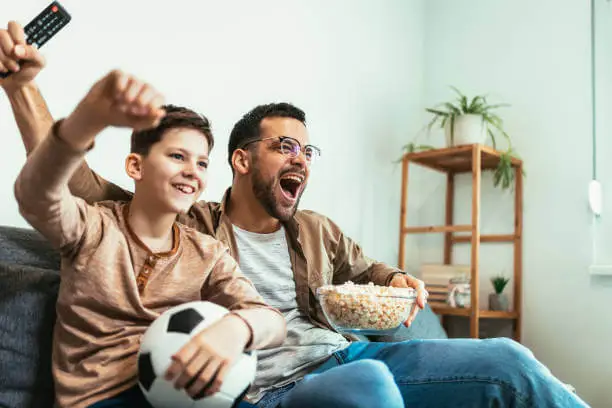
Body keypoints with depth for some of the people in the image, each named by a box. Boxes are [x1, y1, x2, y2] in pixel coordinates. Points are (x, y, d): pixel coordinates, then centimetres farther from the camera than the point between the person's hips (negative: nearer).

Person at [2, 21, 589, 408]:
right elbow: (70, 179, 3)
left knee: (507, 360, -15)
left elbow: (368, 273, 32)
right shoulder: (190, 226, 5)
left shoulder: (318, 230, 19)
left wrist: (399, 281, 7)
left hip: (344, 356, 5)